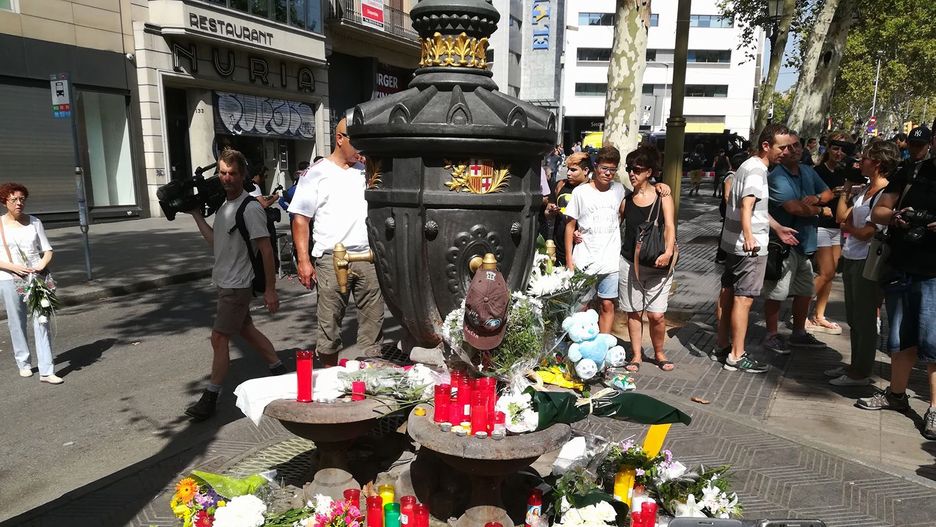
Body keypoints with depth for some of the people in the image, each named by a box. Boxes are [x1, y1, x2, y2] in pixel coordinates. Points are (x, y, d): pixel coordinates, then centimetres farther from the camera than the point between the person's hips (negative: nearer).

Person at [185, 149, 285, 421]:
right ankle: (279, 369, 30)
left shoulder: (250, 208, -17)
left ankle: (211, 397, 7)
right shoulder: (224, 206, 10)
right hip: (225, 282, 9)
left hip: (237, 285, -9)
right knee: (246, 329, 17)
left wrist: (270, 290, -19)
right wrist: (196, 214, 11)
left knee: (219, 337, -4)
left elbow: (266, 250, -18)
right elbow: (215, 240, 16)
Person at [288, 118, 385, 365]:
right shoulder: (317, 173, 2)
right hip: (332, 260, -3)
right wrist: (304, 260, -9)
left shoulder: (366, 171, 12)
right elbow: (300, 219, -2)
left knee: (373, 319, 7)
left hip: (368, 258, 4)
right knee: (329, 323, 4)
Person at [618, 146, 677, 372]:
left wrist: (668, 252, -29)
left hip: (657, 265, -2)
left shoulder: (663, 197, -1)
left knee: (657, 314, -2)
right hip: (629, 263, 2)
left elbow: (669, 227, -12)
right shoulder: (626, 200, 6)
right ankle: (636, 355, 23)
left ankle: (659, 353, 22)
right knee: (634, 312, 7)